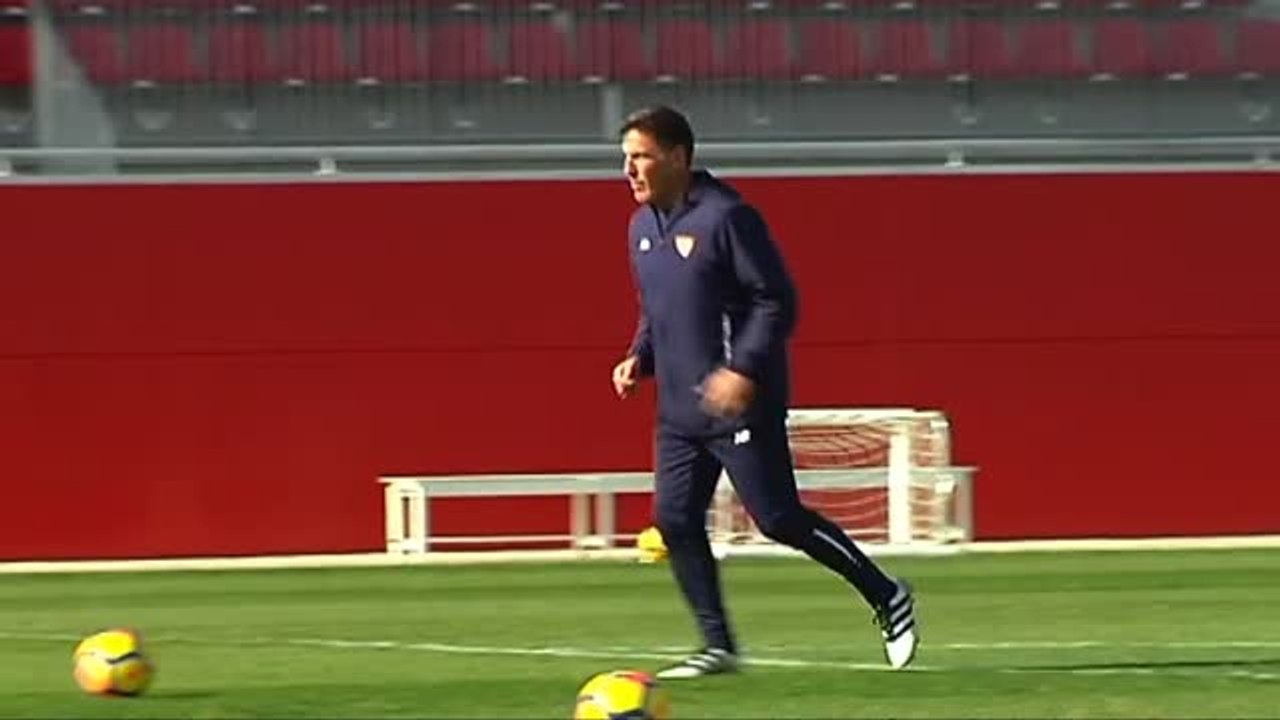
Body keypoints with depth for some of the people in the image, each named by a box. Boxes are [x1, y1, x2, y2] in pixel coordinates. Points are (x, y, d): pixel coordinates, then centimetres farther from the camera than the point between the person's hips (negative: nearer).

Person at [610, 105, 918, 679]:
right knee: (675, 521, -1)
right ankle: (718, 646, 7)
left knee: (778, 519, -7)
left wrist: (744, 369, -24)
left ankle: (886, 597, 8)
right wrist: (639, 359, 8)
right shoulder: (642, 228, 12)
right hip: (679, 410, 8)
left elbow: (777, 303, -14)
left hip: (739, 403, -8)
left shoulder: (725, 217, -13)